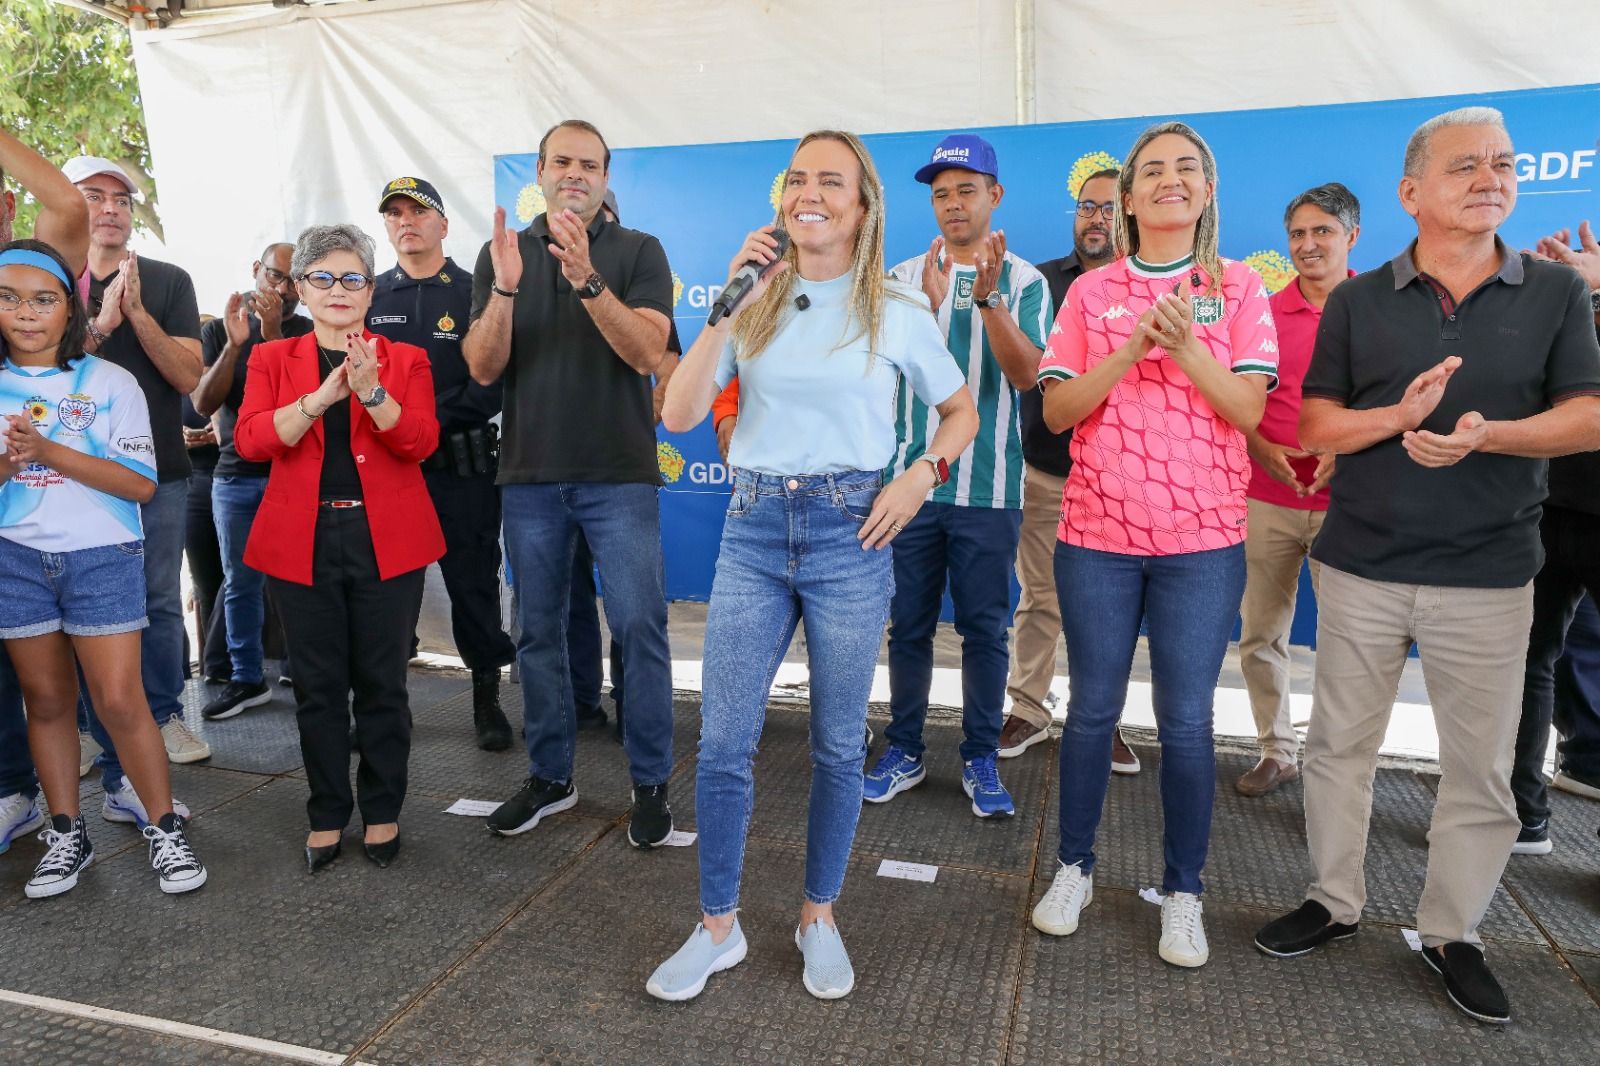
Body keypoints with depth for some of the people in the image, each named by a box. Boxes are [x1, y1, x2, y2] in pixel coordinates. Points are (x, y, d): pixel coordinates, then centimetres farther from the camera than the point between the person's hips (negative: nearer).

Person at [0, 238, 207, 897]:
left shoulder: (109, 382, -3)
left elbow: (140, 484, -10)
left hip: (101, 557, -3)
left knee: (119, 700, -5)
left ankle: (165, 828, 9)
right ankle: (66, 835, 23)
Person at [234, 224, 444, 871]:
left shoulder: (405, 359, 7)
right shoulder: (272, 359, 9)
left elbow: (420, 441, -8)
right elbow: (250, 441, -7)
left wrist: (371, 391, -23)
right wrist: (322, 395, -19)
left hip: (386, 541, -1)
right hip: (303, 543, 1)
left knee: (382, 683, 4)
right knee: (318, 686, 7)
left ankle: (383, 812, 20)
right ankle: (327, 816, 22)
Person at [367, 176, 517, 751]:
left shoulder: (475, 293, 3)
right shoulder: (369, 297, 12)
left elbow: (493, 383, -7)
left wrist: (427, 418, -14)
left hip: (460, 467, -2)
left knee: (474, 584, 3)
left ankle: (487, 699, 16)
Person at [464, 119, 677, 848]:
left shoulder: (638, 251, 2)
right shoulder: (501, 254, 9)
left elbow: (646, 352, -13)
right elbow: (483, 368, -1)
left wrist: (587, 280, -26)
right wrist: (505, 288, -17)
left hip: (619, 473, -3)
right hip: (529, 474, 3)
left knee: (639, 626, -4)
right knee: (537, 630, 10)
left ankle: (651, 782, 10)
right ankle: (549, 775, 26)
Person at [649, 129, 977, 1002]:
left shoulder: (896, 310, 2)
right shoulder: (756, 304, 6)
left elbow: (961, 412, 12)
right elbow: (679, 415, -3)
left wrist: (920, 478, -6)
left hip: (849, 536, -1)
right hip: (753, 531, 2)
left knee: (838, 743, 9)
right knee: (722, 742, 2)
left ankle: (819, 917, 30)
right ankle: (717, 926, 22)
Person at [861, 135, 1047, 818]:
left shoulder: (1024, 281, 3)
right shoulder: (904, 278, 8)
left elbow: (1026, 374, -10)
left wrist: (989, 298, -22)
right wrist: (928, 304, -20)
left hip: (988, 485, -1)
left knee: (984, 627, 5)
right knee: (909, 623, 8)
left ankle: (981, 760, 18)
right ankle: (904, 752, 22)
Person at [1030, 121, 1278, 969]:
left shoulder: (1238, 288, 6)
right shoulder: (1091, 291, 7)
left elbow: (1248, 409, -3)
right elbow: (1056, 409, -1)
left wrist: (1185, 347, -17)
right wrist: (1132, 346, -14)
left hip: (1201, 538, 0)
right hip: (1097, 531, 1)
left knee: (1186, 722, 4)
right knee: (1091, 709, 9)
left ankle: (1184, 893, 21)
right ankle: (1073, 868, 26)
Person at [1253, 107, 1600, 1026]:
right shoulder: (1358, 301, 2)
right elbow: (1314, 427, -1)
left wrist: (1485, 435, -22)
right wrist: (1401, 415, -20)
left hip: (1490, 575, 0)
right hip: (1361, 566, 0)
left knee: (1482, 766, 8)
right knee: (1340, 744, 10)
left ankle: (1454, 932, 27)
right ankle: (1335, 900, 29)